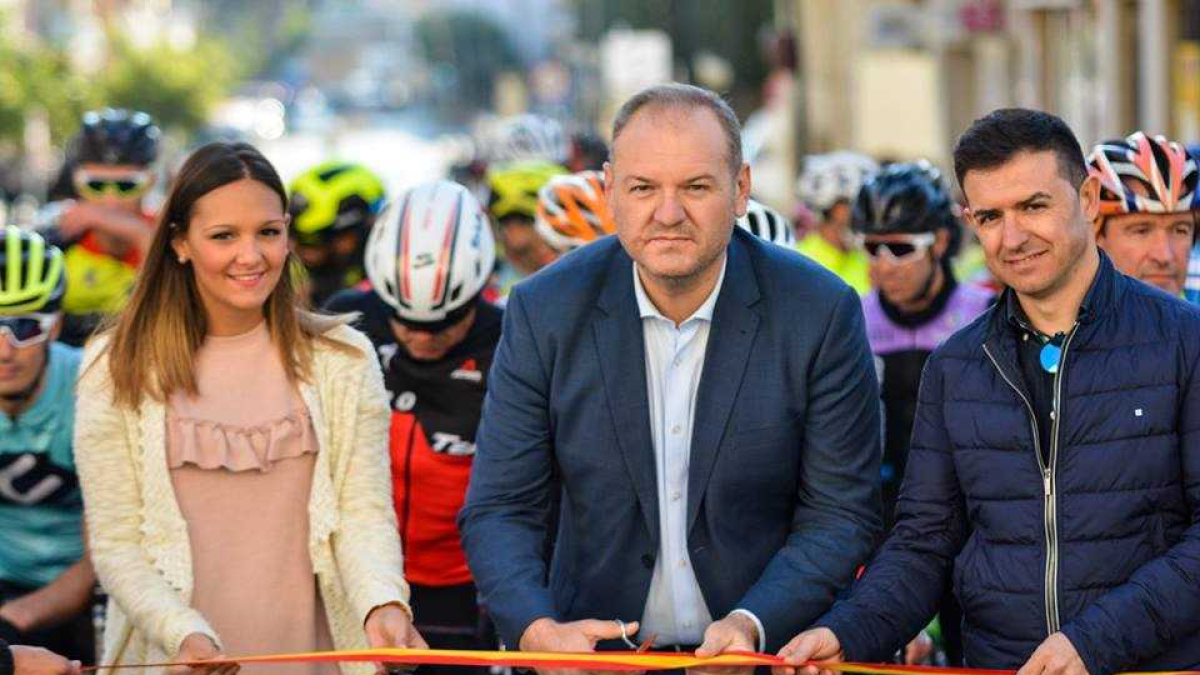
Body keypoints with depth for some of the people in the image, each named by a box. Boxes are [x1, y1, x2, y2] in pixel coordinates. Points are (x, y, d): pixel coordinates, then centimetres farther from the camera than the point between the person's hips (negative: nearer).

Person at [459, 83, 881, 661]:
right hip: (595, 652, 1)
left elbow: (841, 512, -1)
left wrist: (753, 625, -16)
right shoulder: (543, 312, -1)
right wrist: (537, 629, -17)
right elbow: (501, 509, 0)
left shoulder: (821, 312, -4)